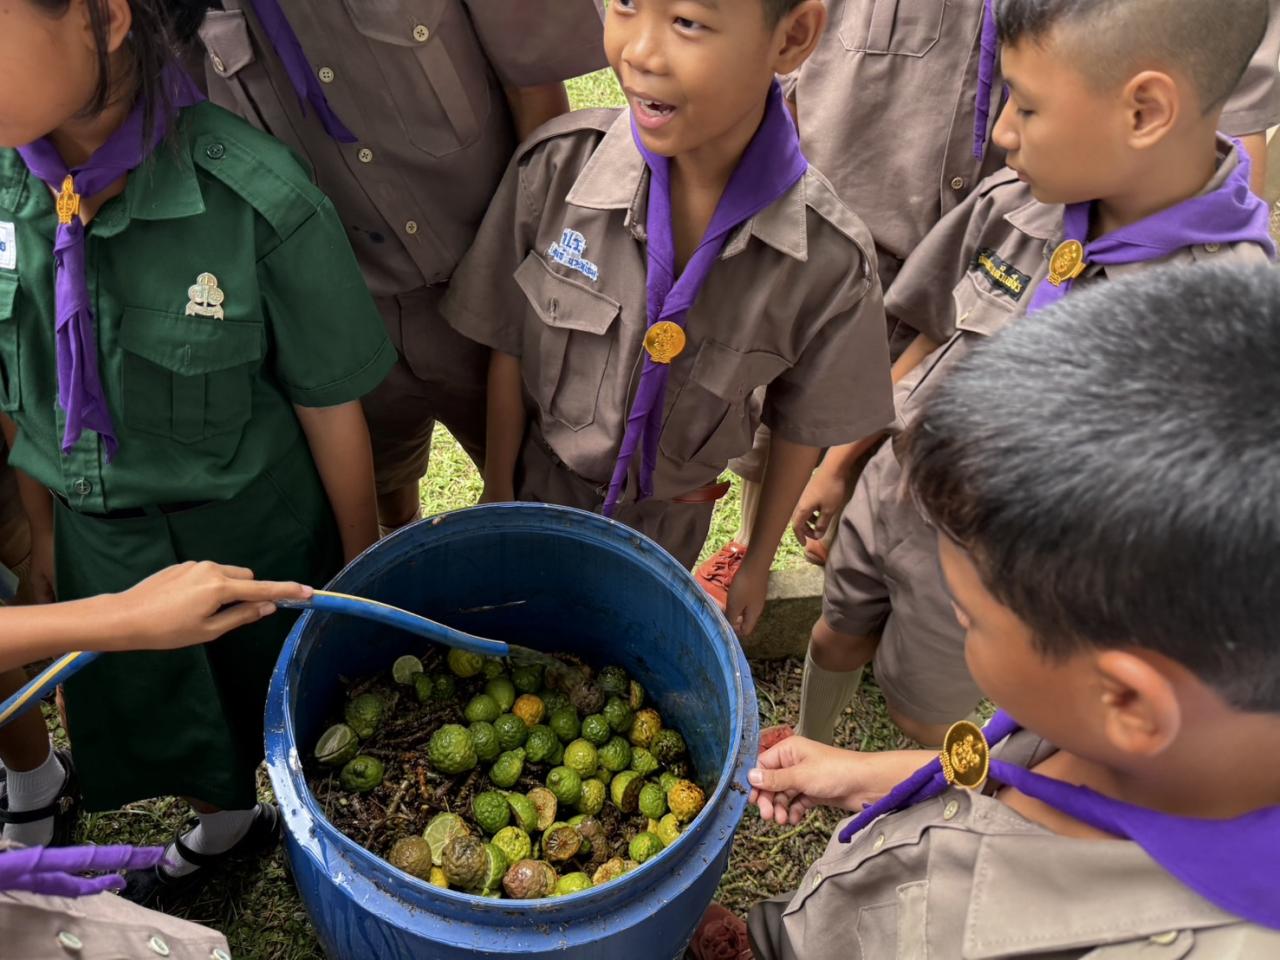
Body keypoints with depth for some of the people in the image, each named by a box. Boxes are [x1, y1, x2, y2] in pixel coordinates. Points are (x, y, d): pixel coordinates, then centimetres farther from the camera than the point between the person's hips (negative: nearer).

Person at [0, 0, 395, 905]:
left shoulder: (258, 200, -28)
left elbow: (329, 405, -16)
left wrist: (362, 566, -4)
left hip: (253, 534, -4)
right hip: (99, 540, 4)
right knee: (161, 723, 28)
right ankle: (223, 826, 61)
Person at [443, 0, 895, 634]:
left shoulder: (829, 260, -26)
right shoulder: (555, 166, -25)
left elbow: (801, 428, -9)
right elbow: (508, 351, -11)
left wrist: (758, 560, 3)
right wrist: (497, 495, 0)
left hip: (669, 521, 0)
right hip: (541, 487, 1)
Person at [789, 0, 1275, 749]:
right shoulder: (1014, 203, -14)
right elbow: (927, 344, 0)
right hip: (888, 493, 5)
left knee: (923, 717, 20)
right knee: (836, 642, 27)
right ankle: (806, 748, 59)